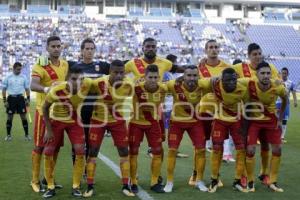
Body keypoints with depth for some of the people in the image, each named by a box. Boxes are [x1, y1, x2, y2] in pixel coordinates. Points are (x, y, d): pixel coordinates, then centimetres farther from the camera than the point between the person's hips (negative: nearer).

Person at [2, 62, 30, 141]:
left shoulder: (23, 77, 4)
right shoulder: (8, 77, 0)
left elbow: (27, 89, 10)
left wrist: (28, 99, 2)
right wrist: (5, 101, -4)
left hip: (20, 98, 1)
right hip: (11, 98, -1)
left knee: (23, 117, 1)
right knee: (9, 117, 5)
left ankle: (27, 135, 8)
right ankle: (8, 135, 16)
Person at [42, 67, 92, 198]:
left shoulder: (87, 85, -30)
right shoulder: (56, 91, -33)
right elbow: (45, 108, -15)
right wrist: (49, 130, -12)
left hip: (74, 121, 1)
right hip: (56, 120, -1)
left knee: (80, 151, -9)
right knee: (48, 152, -5)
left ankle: (76, 187, 7)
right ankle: (50, 187, 12)